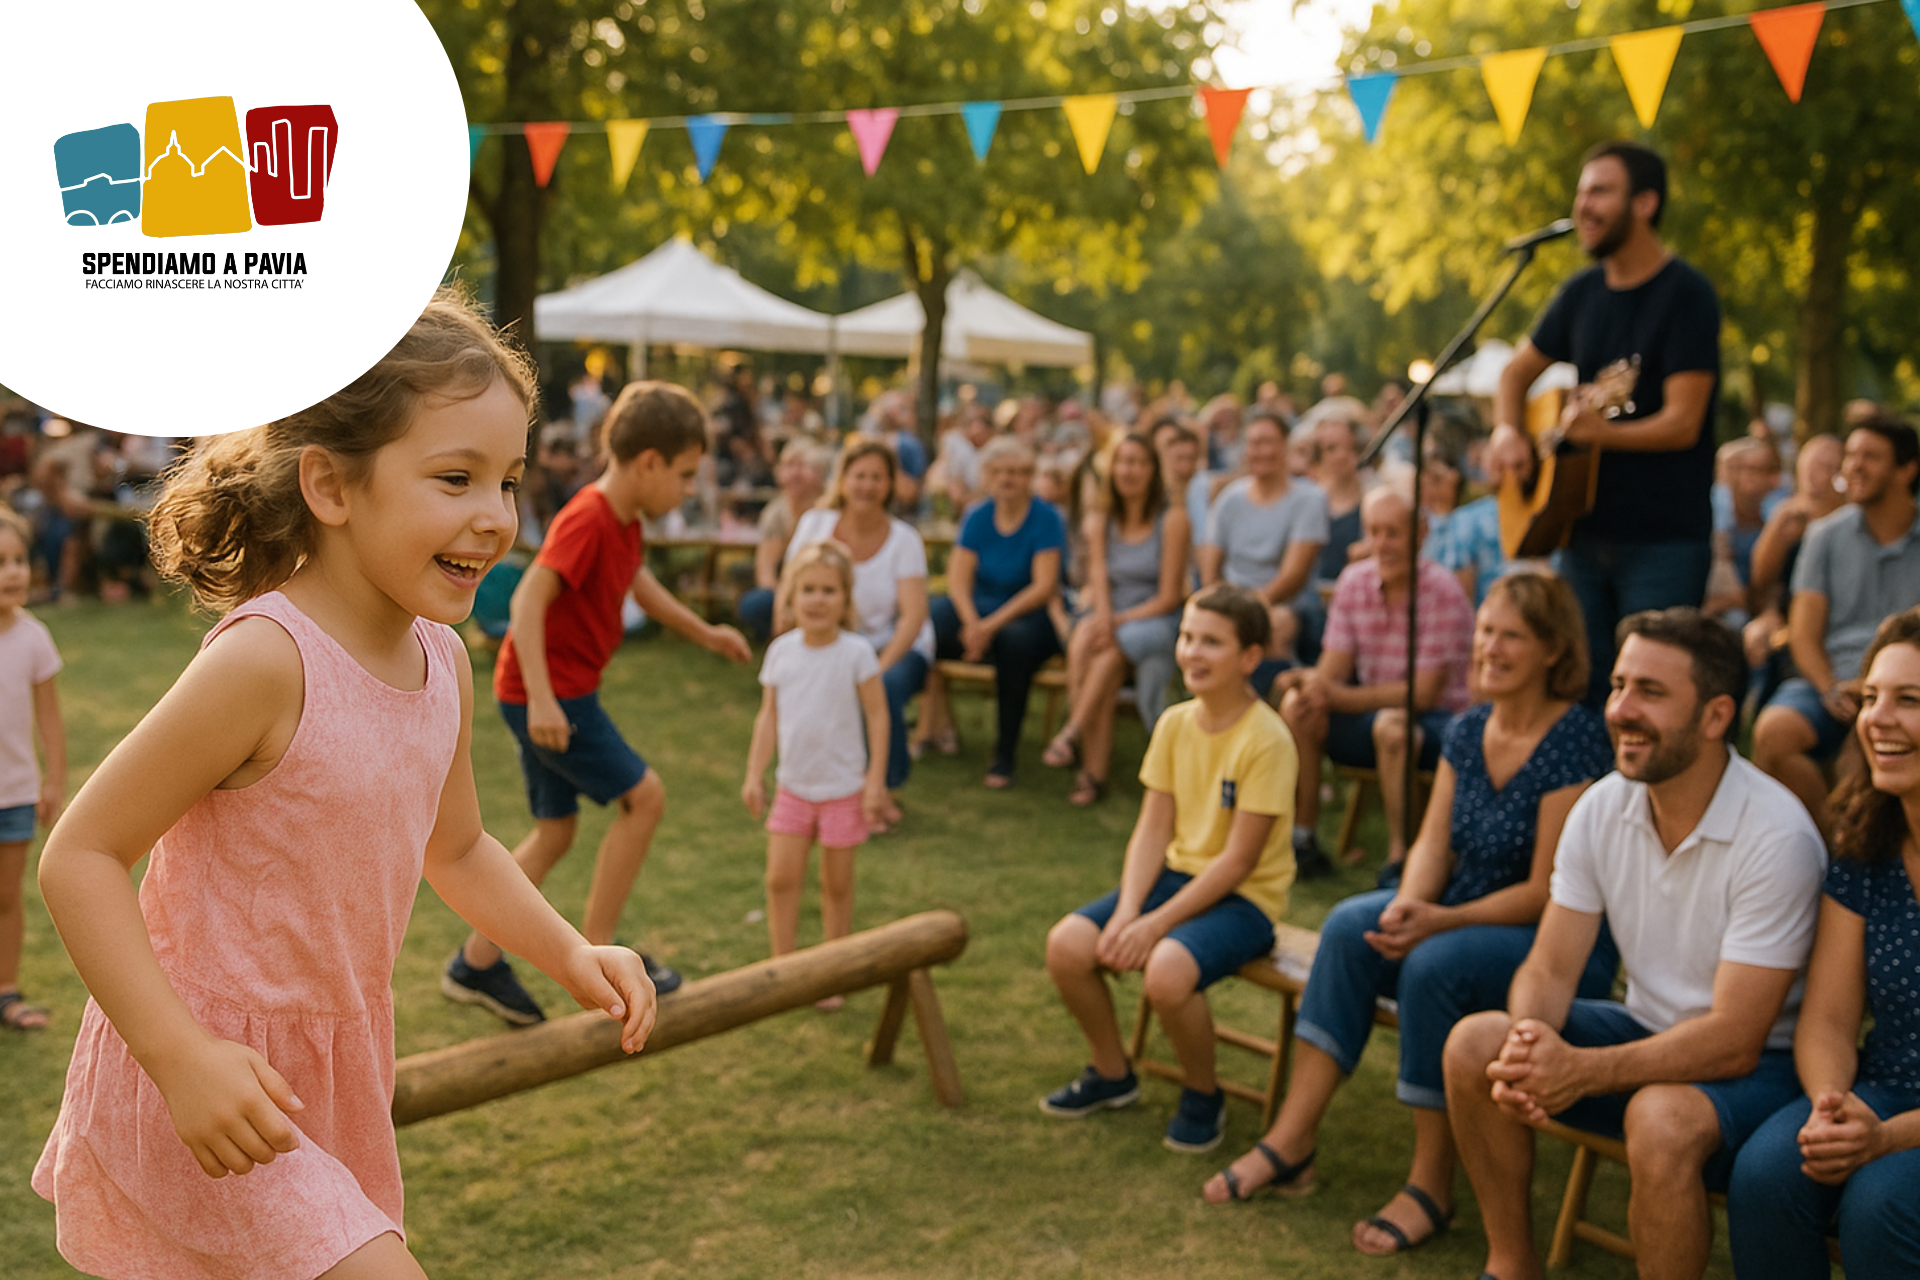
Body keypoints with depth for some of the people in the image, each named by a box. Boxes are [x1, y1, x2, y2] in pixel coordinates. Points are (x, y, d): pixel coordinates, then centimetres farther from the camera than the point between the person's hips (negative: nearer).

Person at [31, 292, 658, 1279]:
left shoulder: (443, 662, -1)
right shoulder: (264, 659, -26)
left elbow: (456, 847, 15)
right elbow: (78, 856, -22)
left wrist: (570, 954, 2)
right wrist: (182, 1057, -29)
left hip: (331, 1071, 8)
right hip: (209, 1082, -8)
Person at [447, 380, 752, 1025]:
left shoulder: (625, 520, 9)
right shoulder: (586, 519, -21)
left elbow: (639, 583, 28)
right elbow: (529, 598, -30)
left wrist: (704, 632, 31)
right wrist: (541, 699, -36)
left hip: (563, 692, 10)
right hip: (545, 693, -10)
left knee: (555, 832, 14)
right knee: (643, 796, -7)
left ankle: (477, 964, 23)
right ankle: (595, 952, 3)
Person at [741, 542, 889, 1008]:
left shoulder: (856, 653, -13)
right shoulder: (781, 651, -3)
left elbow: (877, 715, -9)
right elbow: (769, 715, 5)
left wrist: (876, 781, -12)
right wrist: (754, 773, 2)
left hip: (843, 788, -3)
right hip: (793, 786, 3)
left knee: (836, 885, 8)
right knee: (781, 878, 2)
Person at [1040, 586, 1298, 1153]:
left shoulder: (1267, 740, -18)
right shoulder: (1175, 723, 2)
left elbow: (1237, 860, -18)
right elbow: (1152, 830, 2)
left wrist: (1155, 924, -20)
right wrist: (1126, 912, -12)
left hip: (1245, 898, -6)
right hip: (1177, 873, 6)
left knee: (1166, 969, -33)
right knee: (1066, 944, -13)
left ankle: (1203, 1096, -2)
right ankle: (1113, 1073, 13)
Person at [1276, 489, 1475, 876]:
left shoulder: (1441, 591, -18)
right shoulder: (1353, 582, 0)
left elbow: (1424, 692, -19)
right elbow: (1333, 668, -1)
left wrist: (1340, 697, -26)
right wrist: (1308, 681, -26)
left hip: (1441, 719, -6)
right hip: (1376, 707, 6)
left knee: (1391, 724, -37)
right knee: (1295, 706, -18)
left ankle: (1399, 855, -24)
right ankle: (1302, 837, -8)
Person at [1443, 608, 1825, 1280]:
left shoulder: (1776, 837, -24)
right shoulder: (1601, 808, -6)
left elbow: (1733, 1042, -24)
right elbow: (1549, 968, -3)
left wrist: (1581, 1071, -33)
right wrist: (1528, 1042, -27)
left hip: (1760, 1064, -5)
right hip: (1645, 1027, 6)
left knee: (1661, 1118, -37)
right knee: (1475, 1041, -16)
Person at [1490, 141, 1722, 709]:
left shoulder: (1686, 295, -10)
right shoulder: (1582, 293, 9)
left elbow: (1682, 423, -17)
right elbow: (1518, 372, 21)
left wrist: (1605, 432, -34)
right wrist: (1507, 432, 1)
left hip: (1665, 543, -6)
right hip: (1585, 530, 6)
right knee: (1576, 693, 9)